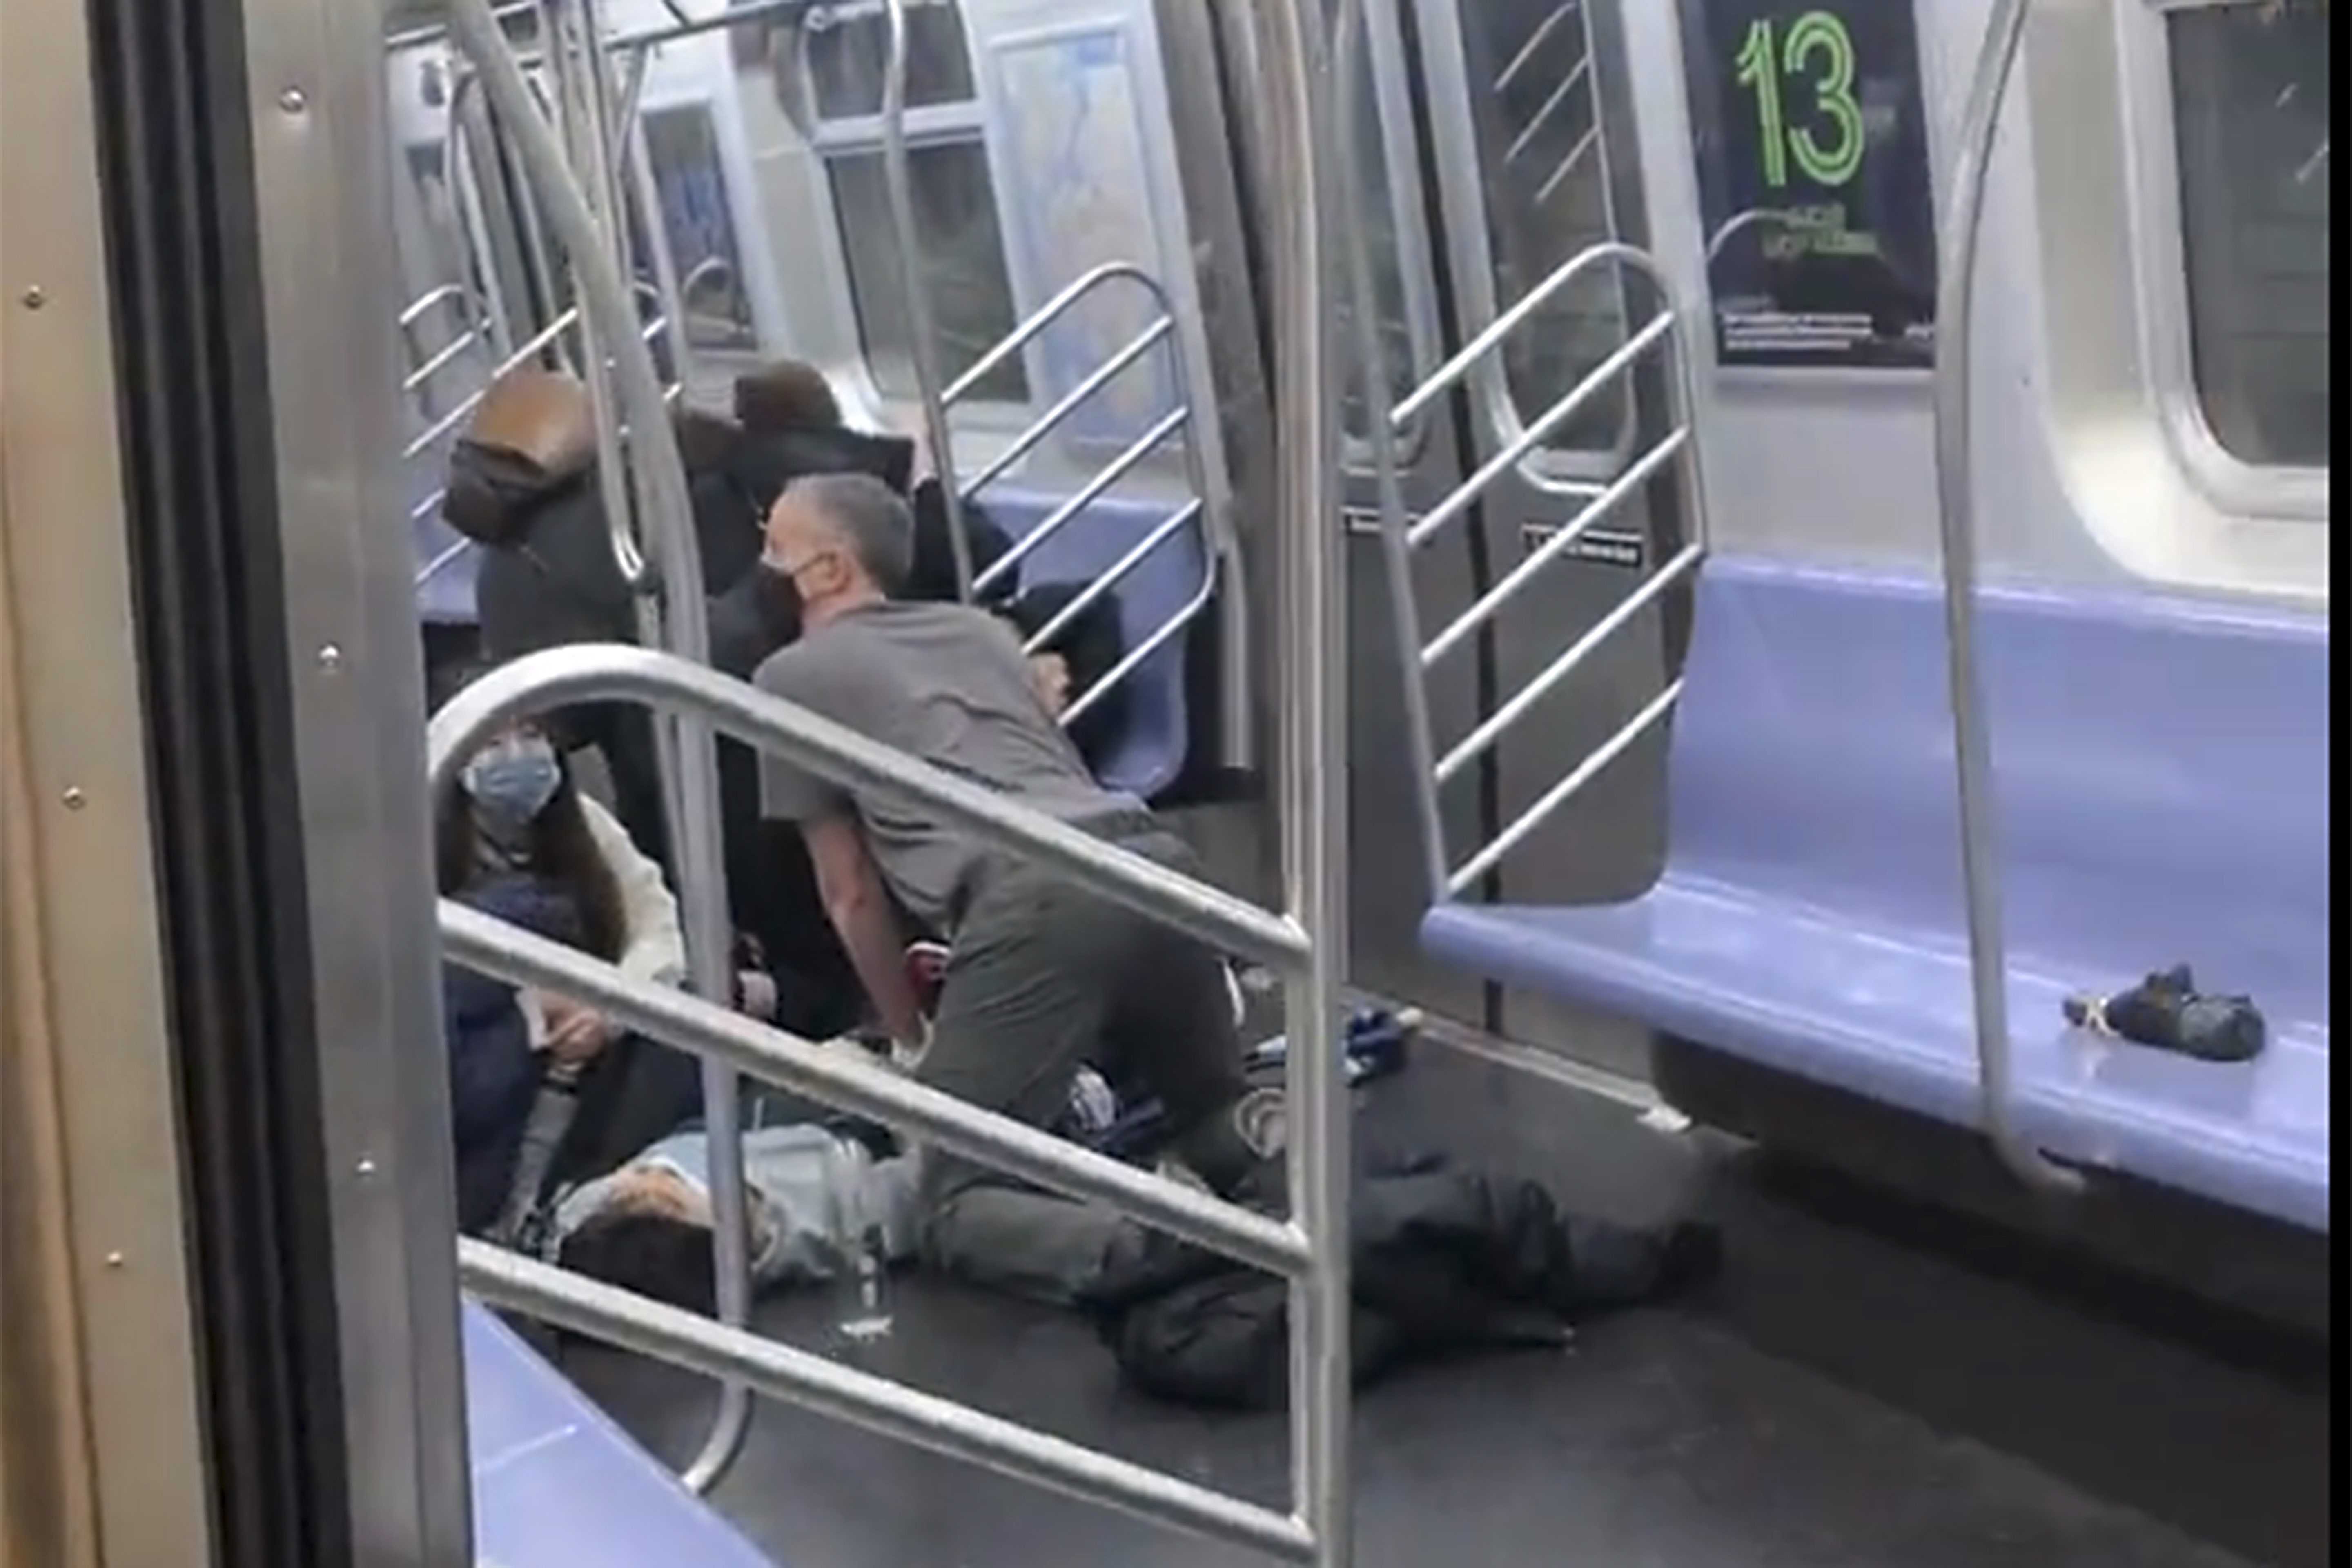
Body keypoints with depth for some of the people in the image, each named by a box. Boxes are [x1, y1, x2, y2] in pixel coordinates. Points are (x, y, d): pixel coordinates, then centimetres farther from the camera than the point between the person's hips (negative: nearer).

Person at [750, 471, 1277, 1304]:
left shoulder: (792, 675, 19)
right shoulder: (982, 628, 35)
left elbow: (852, 893, 21)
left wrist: (913, 1039, 33)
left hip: (1031, 896, -6)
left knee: (960, 1205, -1)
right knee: (1213, 1111, 28)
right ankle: (1269, 1143, -7)